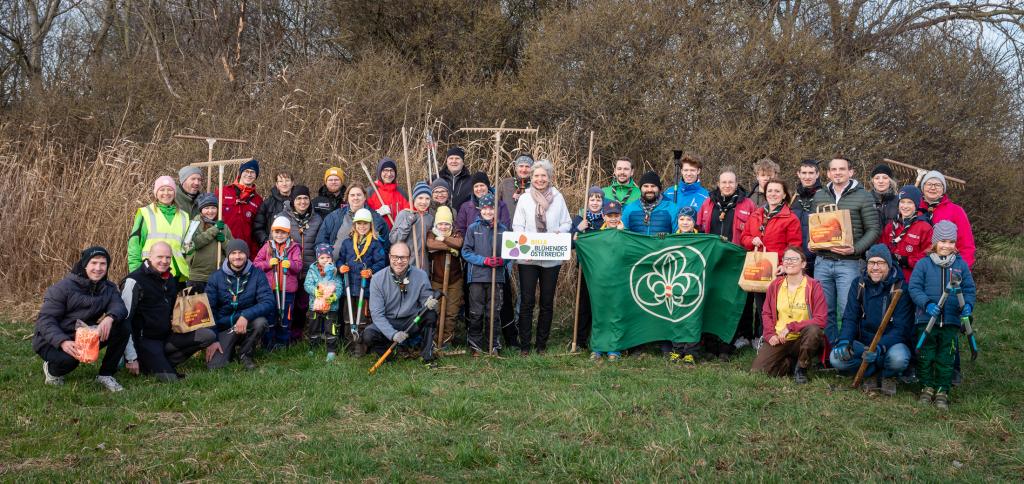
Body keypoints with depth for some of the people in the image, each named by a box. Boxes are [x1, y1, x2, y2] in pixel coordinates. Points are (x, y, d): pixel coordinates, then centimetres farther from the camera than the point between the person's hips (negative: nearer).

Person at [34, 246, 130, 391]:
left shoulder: (108, 288, 1)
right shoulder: (64, 287, -15)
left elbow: (119, 306, -18)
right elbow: (45, 319, -20)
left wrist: (110, 317, -45)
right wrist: (62, 342, -39)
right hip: (54, 341, -5)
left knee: (124, 326, -16)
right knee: (68, 358, -39)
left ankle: (106, 374, -5)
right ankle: (52, 370, 0)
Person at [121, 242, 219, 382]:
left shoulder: (170, 280, 12)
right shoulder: (134, 281, -12)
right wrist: (131, 358, -19)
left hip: (167, 337, 7)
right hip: (145, 340, -7)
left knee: (208, 335, -10)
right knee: (170, 379, -25)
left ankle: (166, 362, -5)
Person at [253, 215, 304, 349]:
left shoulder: (294, 247, 2)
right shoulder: (267, 246, 7)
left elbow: (299, 265, -8)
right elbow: (256, 264, 3)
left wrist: (290, 264, -28)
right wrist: (268, 264, -13)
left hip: (287, 289, -1)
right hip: (269, 288, 1)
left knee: (285, 316, 8)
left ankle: (282, 342, 20)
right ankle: (268, 342, 19)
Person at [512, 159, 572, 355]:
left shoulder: (558, 198, 6)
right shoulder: (524, 198, 3)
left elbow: (567, 222, 9)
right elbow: (517, 226, 1)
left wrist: (559, 232, -12)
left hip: (552, 257, 2)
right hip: (527, 258, -1)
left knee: (547, 302, 8)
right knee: (527, 301, -1)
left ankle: (542, 343, 19)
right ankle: (524, 344, 6)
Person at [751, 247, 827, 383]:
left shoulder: (813, 286, -7)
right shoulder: (775, 285, 5)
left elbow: (820, 320, -14)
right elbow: (766, 313, 10)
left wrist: (791, 327, -19)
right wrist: (770, 334, -8)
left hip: (802, 340, -2)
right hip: (778, 340, 3)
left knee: (813, 330, -38)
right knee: (756, 371, -16)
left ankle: (801, 368, -10)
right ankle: (790, 363, 14)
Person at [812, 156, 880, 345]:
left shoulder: (863, 197, 0)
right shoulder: (819, 196, 13)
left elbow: (873, 230, -4)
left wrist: (855, 249, -16)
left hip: (848, 263, -4)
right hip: (822, 262, 4)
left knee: (848, 311, -5)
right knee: (824, 311, 8)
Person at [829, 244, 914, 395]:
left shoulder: (900, 288, -10)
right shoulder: (858, 285, 2)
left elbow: (901, 328, -16)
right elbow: (850, 318, -2)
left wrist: (879, 347, -33)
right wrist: (844, 341, -23)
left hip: (890, 343, -2)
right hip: (862, 344, 2)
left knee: (898, 357, -36)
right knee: (836, 358, -25)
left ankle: (887, 376, 0)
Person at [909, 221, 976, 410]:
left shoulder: (961, 265, 5)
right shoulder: (923, 264, -2)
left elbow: (970, 289, 9)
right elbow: (914, 287, -4)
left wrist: (968, 305, -10)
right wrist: (927, 304, -19)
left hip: (951, 321, 1)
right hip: (927, 320, -1)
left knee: (946, 358, 5)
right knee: (925, 356, 6)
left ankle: (942, 390, 16)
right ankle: (927, 387, 22)